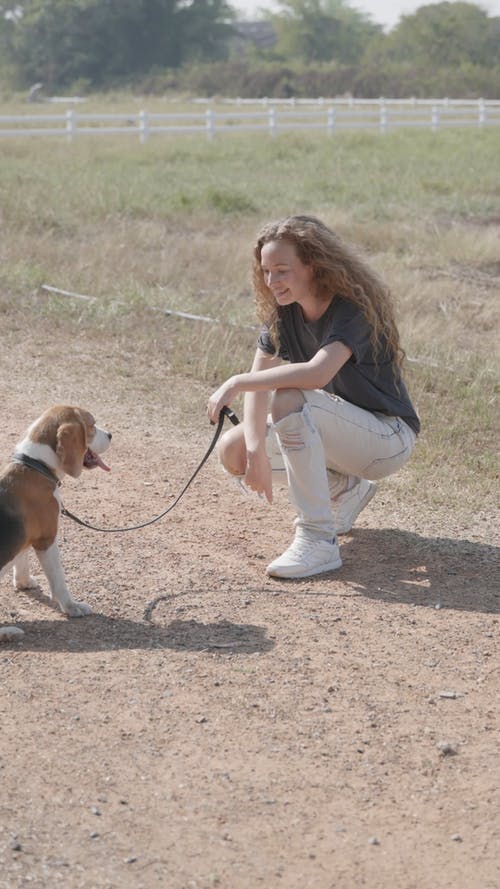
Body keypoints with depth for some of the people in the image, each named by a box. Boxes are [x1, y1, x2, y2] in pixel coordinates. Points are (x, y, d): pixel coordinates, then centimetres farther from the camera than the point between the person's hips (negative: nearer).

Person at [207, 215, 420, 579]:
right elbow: (259, 380, -9)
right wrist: (256, 451, -23)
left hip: (390, 439, -8)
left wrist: (236, 383, -36)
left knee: (289, 401, -33)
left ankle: (318, 540, -27)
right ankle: (347, 490, 13)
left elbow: (317, 373, -41)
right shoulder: (283, 313, -2)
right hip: (344, 431, 8)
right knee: (233, 450, -3)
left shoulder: (353, 310, -24)